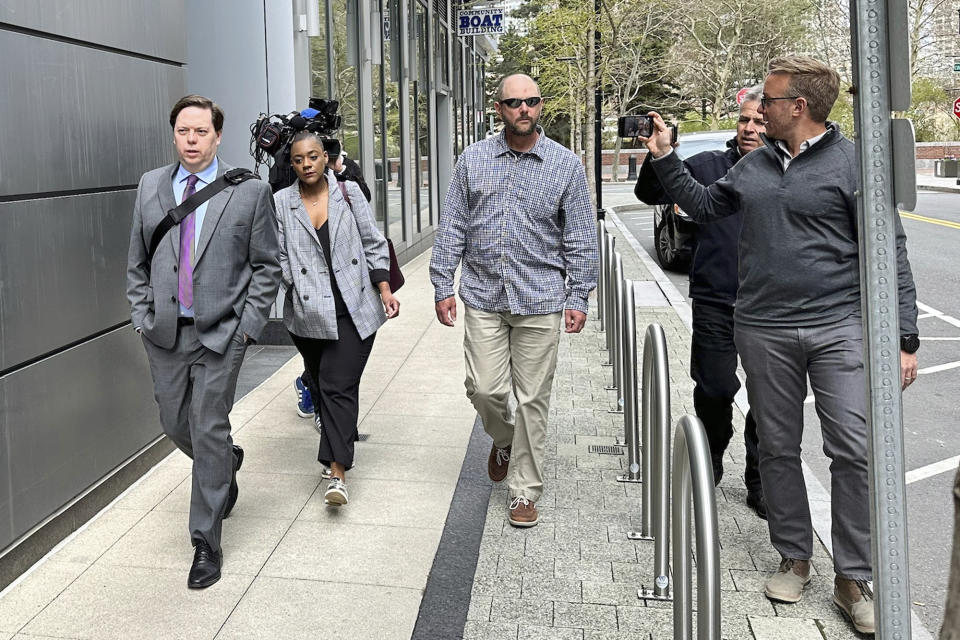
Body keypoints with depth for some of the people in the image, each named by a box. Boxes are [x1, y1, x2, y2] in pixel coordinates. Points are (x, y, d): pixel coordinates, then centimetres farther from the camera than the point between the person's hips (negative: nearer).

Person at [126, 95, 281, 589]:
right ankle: (228, 463, 47)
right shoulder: (150, 187, 6)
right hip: (164, 331, 4)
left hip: (221, 332, -4)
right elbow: (137, 262, 13)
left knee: (208, 430, -2)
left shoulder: (249, 191, -5)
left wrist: (249, 324, -7)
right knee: (175, 424, 14)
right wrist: (142, 316, 5)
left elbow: (266, 265, -1)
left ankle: (206, 542, 11)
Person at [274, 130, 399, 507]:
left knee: (338, 386, -10)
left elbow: (373, 244, 7)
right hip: (308, 314, 2)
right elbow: (279, 258, 3)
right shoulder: (282, 203, 2)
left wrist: (385, 290, 3)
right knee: (323, 385, 15)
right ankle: (342, 439, 38)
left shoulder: (348, 193, 3)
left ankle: (337, 471, -12)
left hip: (353, 311, -2)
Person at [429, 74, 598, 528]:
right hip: (483, 297, 1)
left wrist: (578, 298, -1)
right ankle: (503, 440, 35)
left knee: (532, 399, 3)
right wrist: (443, 287, 2)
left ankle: (524, 492, 17)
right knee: (485, 389, 0)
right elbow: (451, 227, 7)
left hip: (540, 301, -1)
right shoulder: (473, 159, 5)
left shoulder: (566, 165, 2)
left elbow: (580, 239, 3)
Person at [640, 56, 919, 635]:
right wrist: (665, 157, 18)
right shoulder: (755, 165, 10)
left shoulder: (853, 163, -5)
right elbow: (703, 205, 25)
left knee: (855, 451, -6)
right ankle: (795, 559, 26)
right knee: (779, 450, 11)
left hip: (839, 327, -4)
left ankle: (854, 578, 7)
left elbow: (890, 254, -6)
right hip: (764, 331, 5)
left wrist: (905, 338, -10)